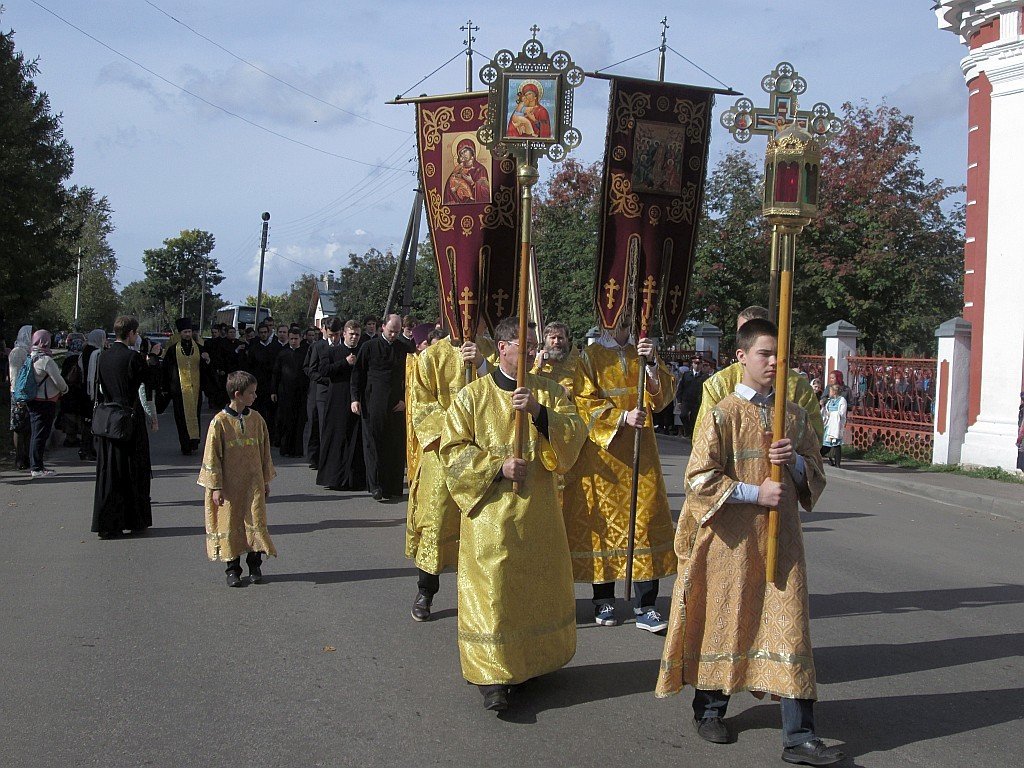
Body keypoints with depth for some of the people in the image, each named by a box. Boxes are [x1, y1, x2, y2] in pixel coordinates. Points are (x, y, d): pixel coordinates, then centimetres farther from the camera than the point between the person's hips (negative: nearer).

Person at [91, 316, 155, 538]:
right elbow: (143, 391, -11)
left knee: (108, 472, 8)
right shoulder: (133, 357, -13)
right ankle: (135, 520, 16)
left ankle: (106, 524, 7)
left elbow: (99, 390, 10)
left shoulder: (102, 357, 5)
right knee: (134, 472, 7)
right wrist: (152, 417, -1)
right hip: (131, 420, -5)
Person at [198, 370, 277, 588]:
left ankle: (255, 565, 14)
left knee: (256, 522, 0)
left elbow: (264, 452, 11)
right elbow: (212, 456, -6)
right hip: (229, 486, -3)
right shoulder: (220, 422, -10)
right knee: (230, 525, 4)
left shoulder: (256, 419, 2)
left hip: (253, 484, 3)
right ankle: (232, 569, 16)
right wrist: (216, 487, -7)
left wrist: (266, 481, 13)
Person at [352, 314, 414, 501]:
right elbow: (357, 373, 4)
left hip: (397, 405, 2)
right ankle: (376, 487, -1)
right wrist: (355, 398, -3)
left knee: (396, 446, 3)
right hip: (373, 404, -2)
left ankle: (392, 487, 10)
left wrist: (406, 399, 0)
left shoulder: (406, 349, 7)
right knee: (374, 444, -3)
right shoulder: (369, 347, 2)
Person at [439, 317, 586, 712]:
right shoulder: (473, 396, -3)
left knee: (541, 585, 12)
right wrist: (498, 467, -16)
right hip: (491, 508, -3)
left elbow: (575, 434, -6)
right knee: (491, 589, -5)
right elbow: (453, 449, -5)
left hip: (539, 508, 4)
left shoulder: (550, 391, 6)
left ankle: (537, 659, 29)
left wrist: (539, 411, -22)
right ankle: (491, 674, 2)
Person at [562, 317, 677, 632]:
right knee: (602, 522, 1)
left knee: (644, 521, -4)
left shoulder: (641, 353, 11)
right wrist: (622, 417, -18)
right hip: (602, 453, -2)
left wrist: (652, 363, -17)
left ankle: (645, 605, -3)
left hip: (639, 452, 3)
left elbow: (662, 397, 0)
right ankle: (604, 599, 13)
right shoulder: (590, 356, 2)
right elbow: (584, 403, -6)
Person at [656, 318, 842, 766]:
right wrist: (754, 493, -16)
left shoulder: (795, 417, 9)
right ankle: (709, 709, 29)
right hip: (731, 539, -3)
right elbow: (700, 480, -10)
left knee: (789, 628, -2)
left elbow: (815, 475, 14)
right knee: (723, 623, 8)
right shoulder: (722, 416, -4)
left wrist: (794, 461, -7)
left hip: (780, 539, 3)